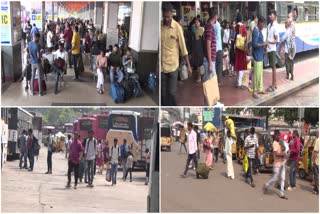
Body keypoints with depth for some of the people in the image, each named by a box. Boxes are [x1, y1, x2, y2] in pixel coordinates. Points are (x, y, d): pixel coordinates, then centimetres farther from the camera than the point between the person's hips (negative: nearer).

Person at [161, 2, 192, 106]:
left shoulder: (177, 27, -10)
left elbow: (183, 48, -6)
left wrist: (188, 65, -6)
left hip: (173, 65, -3)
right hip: (161, 65, 3)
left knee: (172, 92, -1)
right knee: (163, 92, 8)